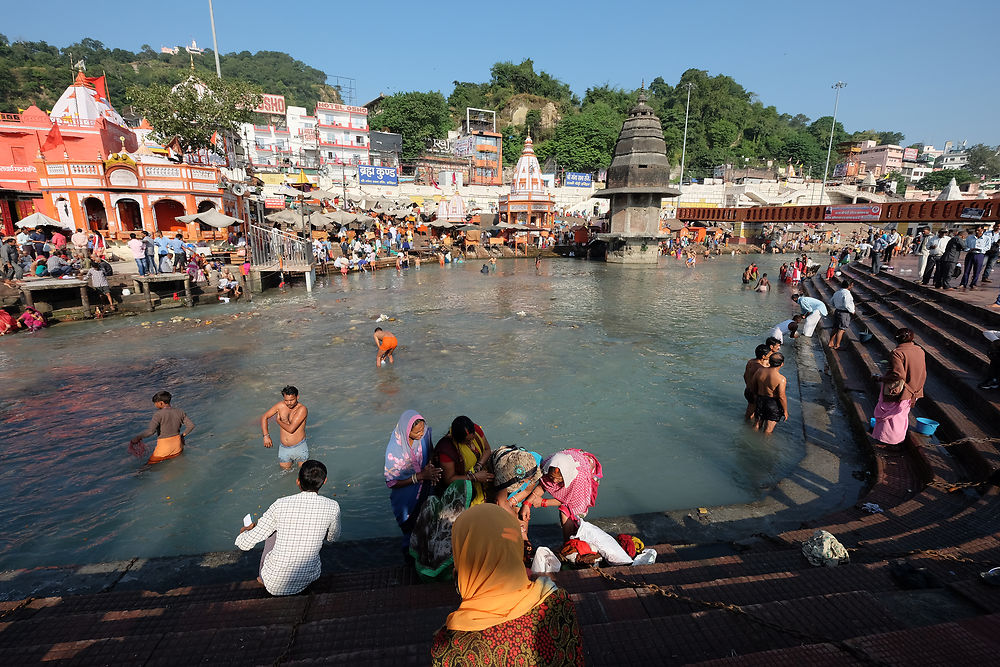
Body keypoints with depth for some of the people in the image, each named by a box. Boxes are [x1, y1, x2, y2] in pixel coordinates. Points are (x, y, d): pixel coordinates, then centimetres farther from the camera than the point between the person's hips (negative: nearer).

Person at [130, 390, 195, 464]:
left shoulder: (158, 414, -14)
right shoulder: (179, 411, 0)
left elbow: (150, 431, -24)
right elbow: (191, 425, 1)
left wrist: (137, 438, -10)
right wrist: (183, 435, 15)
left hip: (165, 447, -5)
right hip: (177, 446, 5)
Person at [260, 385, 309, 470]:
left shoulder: (302, 409, -17)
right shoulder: (280, 405, -3)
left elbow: (291, 429, -23)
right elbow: (264, 417, 6)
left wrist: (278, 420, -7)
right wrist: (266, 436, -4)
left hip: (299, 448, -4)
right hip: (284, 449, 4)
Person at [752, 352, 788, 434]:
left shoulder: (760, 371, -9)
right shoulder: (781, 379, -24)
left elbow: (752, 387, 3)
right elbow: (781, 397, -21)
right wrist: (785, 410, -8)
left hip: (760, 400, 5)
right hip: (773, 404, -5)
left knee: (757, 425, 23)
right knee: (768, 429, 13)